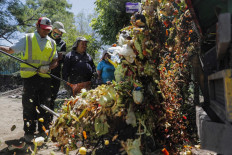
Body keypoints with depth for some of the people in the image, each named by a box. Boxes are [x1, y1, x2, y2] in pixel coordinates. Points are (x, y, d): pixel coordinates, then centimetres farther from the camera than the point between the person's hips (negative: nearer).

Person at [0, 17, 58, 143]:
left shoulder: (52, 42, 13)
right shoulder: (27, 39, 5)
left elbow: (55, 61, 13)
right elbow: (10, 50, 5)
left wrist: (48, 67, -6)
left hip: (45, 77, 3)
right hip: (29, 77, -3)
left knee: (45, 105, 8)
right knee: (29, 105, -1)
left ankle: (44, 130, 22)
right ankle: (29, 132, 11)